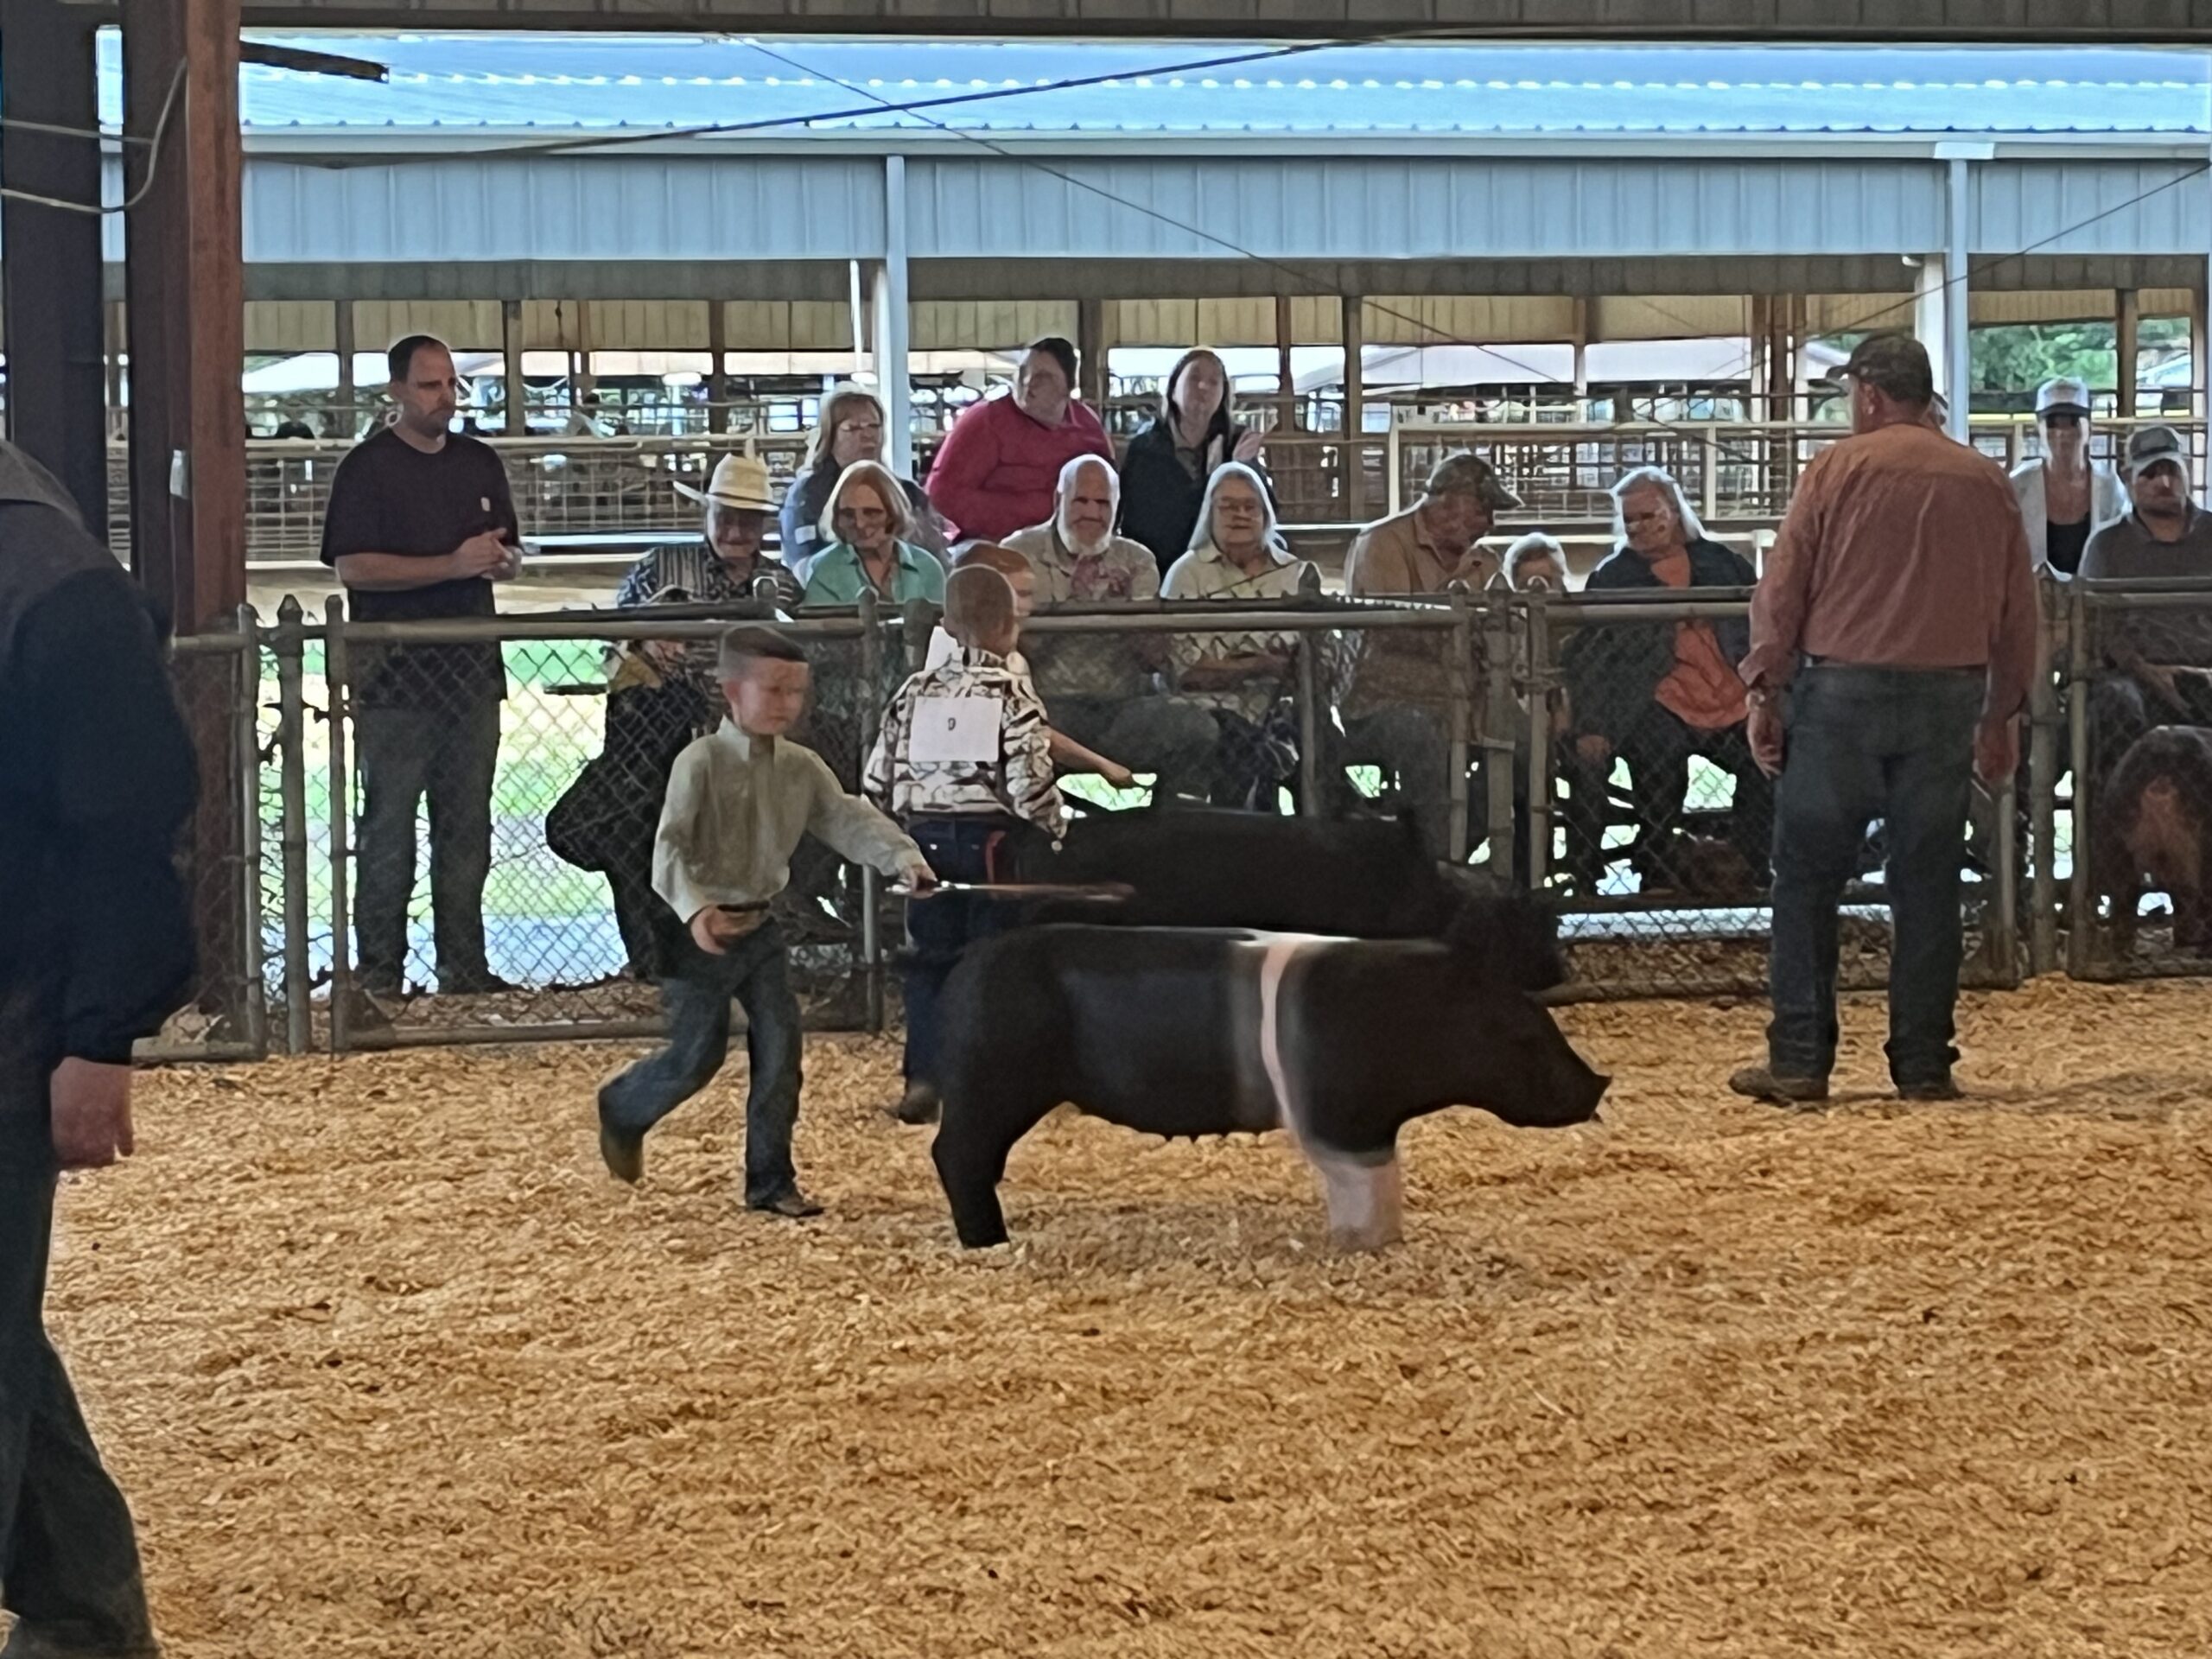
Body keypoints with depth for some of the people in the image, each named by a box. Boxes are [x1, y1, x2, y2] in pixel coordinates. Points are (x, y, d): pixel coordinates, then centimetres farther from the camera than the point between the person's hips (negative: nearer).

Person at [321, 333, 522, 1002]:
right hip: (396, 676, -6)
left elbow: (509, 551, 23)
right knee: (388, 826, -3)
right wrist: (454, 565, -17)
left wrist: (502, 559, -3)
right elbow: (352, 567, -13)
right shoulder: (368, 467, -4)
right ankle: (380, 970, 0)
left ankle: (464, 965, 14)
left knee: (467, 824, 8)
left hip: (471, 666, 6)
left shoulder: (480, 463, 14)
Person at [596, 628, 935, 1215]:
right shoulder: (701, 763, -16)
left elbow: (848, 820, -4)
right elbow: (670, 846, -22)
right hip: (703, 931, -6)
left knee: (780, 1047, 1)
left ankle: (770, 1181, 10)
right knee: (697, 1054, 1)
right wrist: (695, 908, -39)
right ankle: (622, 1110, 31)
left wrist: (901, 855, -23)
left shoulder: (802, 768, 2)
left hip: (761, 926, 6)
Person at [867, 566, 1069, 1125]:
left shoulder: (917, 692, 6)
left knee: (930, 956, 10)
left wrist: (905, 829, 20)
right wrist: (1057, 826, 3)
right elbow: (1030, 784, -15)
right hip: (992, 838, -4)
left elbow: (879, 780, 5)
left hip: (926, 840, 4)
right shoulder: (1012, 693, -8)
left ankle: (922, 1078, 6)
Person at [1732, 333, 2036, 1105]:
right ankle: (1923, 1064, 7)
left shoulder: (1838, 468, -2)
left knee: (1807, 874, 3)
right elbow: (2017, 613, 12)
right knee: (1928, 882, 7)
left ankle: (1799, 1060, 0)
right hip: (1950, 696, 3)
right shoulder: (1987, 483, 8)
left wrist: (1764, 691, 0)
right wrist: (2001, 715, 19)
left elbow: (1783, 587, -5)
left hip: (1843, 692, -3)